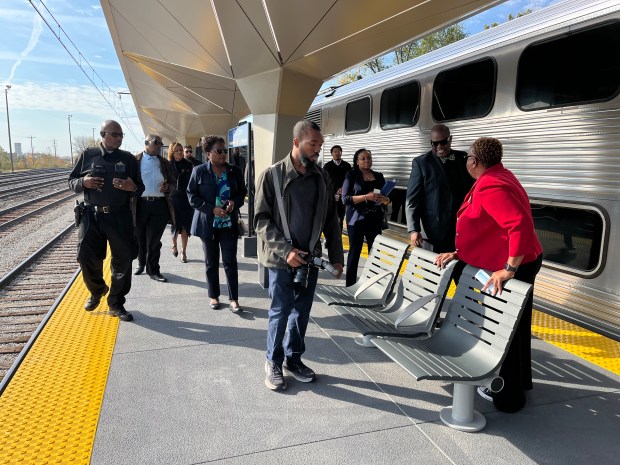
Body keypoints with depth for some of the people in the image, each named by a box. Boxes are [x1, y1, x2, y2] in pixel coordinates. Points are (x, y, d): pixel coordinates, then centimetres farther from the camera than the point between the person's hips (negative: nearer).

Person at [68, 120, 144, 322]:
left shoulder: (128, 158, 6)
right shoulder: (87, 155, 5)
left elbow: (140, 188, 9)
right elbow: (71, 182, 10)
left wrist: (132, 187, -14)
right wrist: (83, 182, -12)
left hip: (120, 217, 0)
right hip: (91, 216, 0)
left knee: (123, 260, 2)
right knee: (87, 258, 2)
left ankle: (116, 304, 19)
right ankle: (97, 291, 34)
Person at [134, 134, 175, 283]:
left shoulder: (165, 163, 10)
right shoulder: (135, 160, 0)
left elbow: (173, 184, 11)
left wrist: (167, 187, -11)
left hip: (159, 205, 1)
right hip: (140, 204, -1)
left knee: (154, 240, 5)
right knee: (140, 238, 13)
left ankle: (153, 270, 15)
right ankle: (141, 263, 35)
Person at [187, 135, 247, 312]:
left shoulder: (235, 171, 3)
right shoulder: (199, 171, -3)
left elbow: (242, 192, 11)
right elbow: (192, 196, -4)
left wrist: (235, 202, -12)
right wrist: (212, 209, -16)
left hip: (229, 223, 1)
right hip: (208, 223, -1)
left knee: (230, 262, 0)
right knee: (211, 262, 10)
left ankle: (234, 298, 8)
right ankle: (214, 296, 24)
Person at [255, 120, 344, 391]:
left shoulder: (321, 177, 5)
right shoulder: (272, 175, -8)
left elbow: (330, 219, 9)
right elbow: (261, 219, -9)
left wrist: (336, 255, 7)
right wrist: (285, 250, -18)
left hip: (310, 258, 4)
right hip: (282, 259, -4)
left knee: (302, 312, 13)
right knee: (280, 312, 5)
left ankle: (294, 358, 32)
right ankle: (273, 363, 25)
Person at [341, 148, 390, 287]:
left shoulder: (379, 176, 10)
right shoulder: (351, 175, -2)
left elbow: (386, 197, 13)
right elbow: (345, 199, -11)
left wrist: (385, 200, -11)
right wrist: (366, 197, -22)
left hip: (375, 220, 4)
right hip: (356, 219, -3)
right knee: (354, 252, 0)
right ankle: (350, 285, 9)